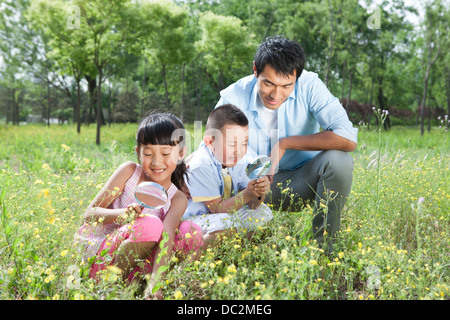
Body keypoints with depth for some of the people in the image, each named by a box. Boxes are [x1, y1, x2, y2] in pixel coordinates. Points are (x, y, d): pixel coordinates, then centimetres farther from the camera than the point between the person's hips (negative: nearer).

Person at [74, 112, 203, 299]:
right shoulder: (129, 171, -5)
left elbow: (166, 237, -21)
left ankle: (136, 277, -16)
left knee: (193, 233, -15)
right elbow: (90, 213, -8)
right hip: (93, 252, -3)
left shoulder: (178, 199, -3)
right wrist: (121, 214, -30)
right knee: (151, 224, -30)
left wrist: (155, 282, -39)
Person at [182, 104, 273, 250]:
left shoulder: (240, 161, -4)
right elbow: (216, 208, -22)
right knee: (225, 225, -35)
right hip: (196, 218, -7)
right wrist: (247, 194, -31)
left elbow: (251, 205, -2)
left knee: (263, 211, -4)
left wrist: (259, 193, -26)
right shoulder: (200, 166, -25)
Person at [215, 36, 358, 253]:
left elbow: (348, 139, -30)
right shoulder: (233, 98, -16)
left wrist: (285, 143, -27)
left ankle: (324, 246, -15)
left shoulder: (309, 86, -19)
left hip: (301, 183, 0)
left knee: (338, 160, -32)